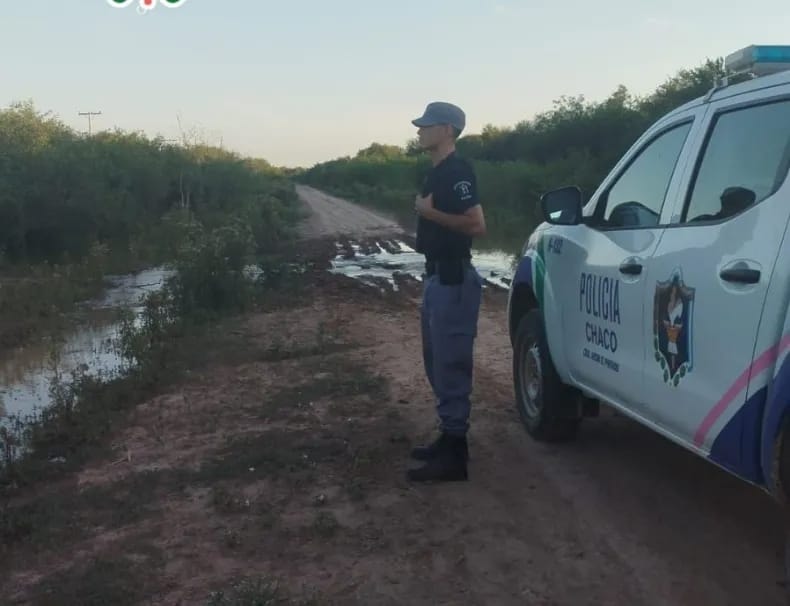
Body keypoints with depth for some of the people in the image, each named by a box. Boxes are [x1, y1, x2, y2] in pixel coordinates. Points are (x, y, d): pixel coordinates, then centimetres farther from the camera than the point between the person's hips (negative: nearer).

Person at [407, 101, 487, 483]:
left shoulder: (456, 171, -15)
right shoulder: (438, 172, 16)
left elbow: (476, 225, -24)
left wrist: (430, 212, -17)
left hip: (453, 280, -10)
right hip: (437, 277, 11)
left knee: (451, 366, -6)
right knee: (437, 364, 15)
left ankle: (454, 455, 0)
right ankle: (448, 439, 26)